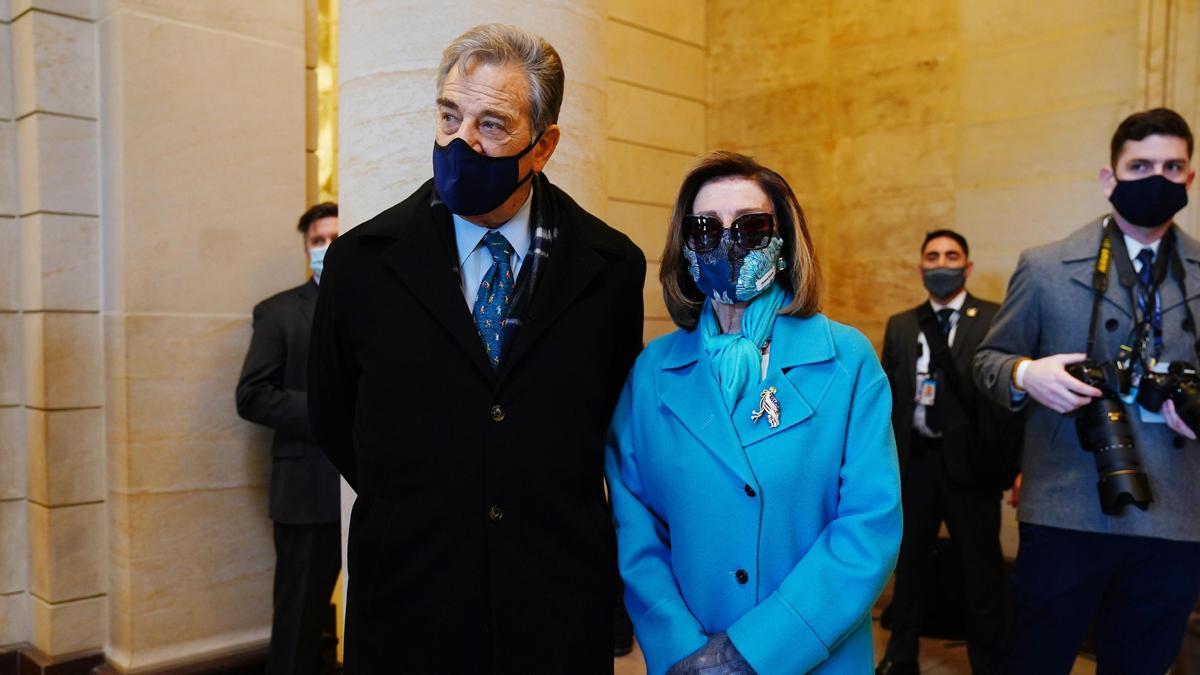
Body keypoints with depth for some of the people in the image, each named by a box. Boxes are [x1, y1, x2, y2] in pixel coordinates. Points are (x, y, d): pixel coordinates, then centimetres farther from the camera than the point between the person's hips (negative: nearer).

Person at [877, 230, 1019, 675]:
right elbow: (887, 395, 9)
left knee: (981, 571, 8)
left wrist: (1017, 462, -13)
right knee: (909, 561, 16)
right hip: (913, 459, 4)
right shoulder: (900, 325, 10)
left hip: (970, 461, -4)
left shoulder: (995, 319, -3)